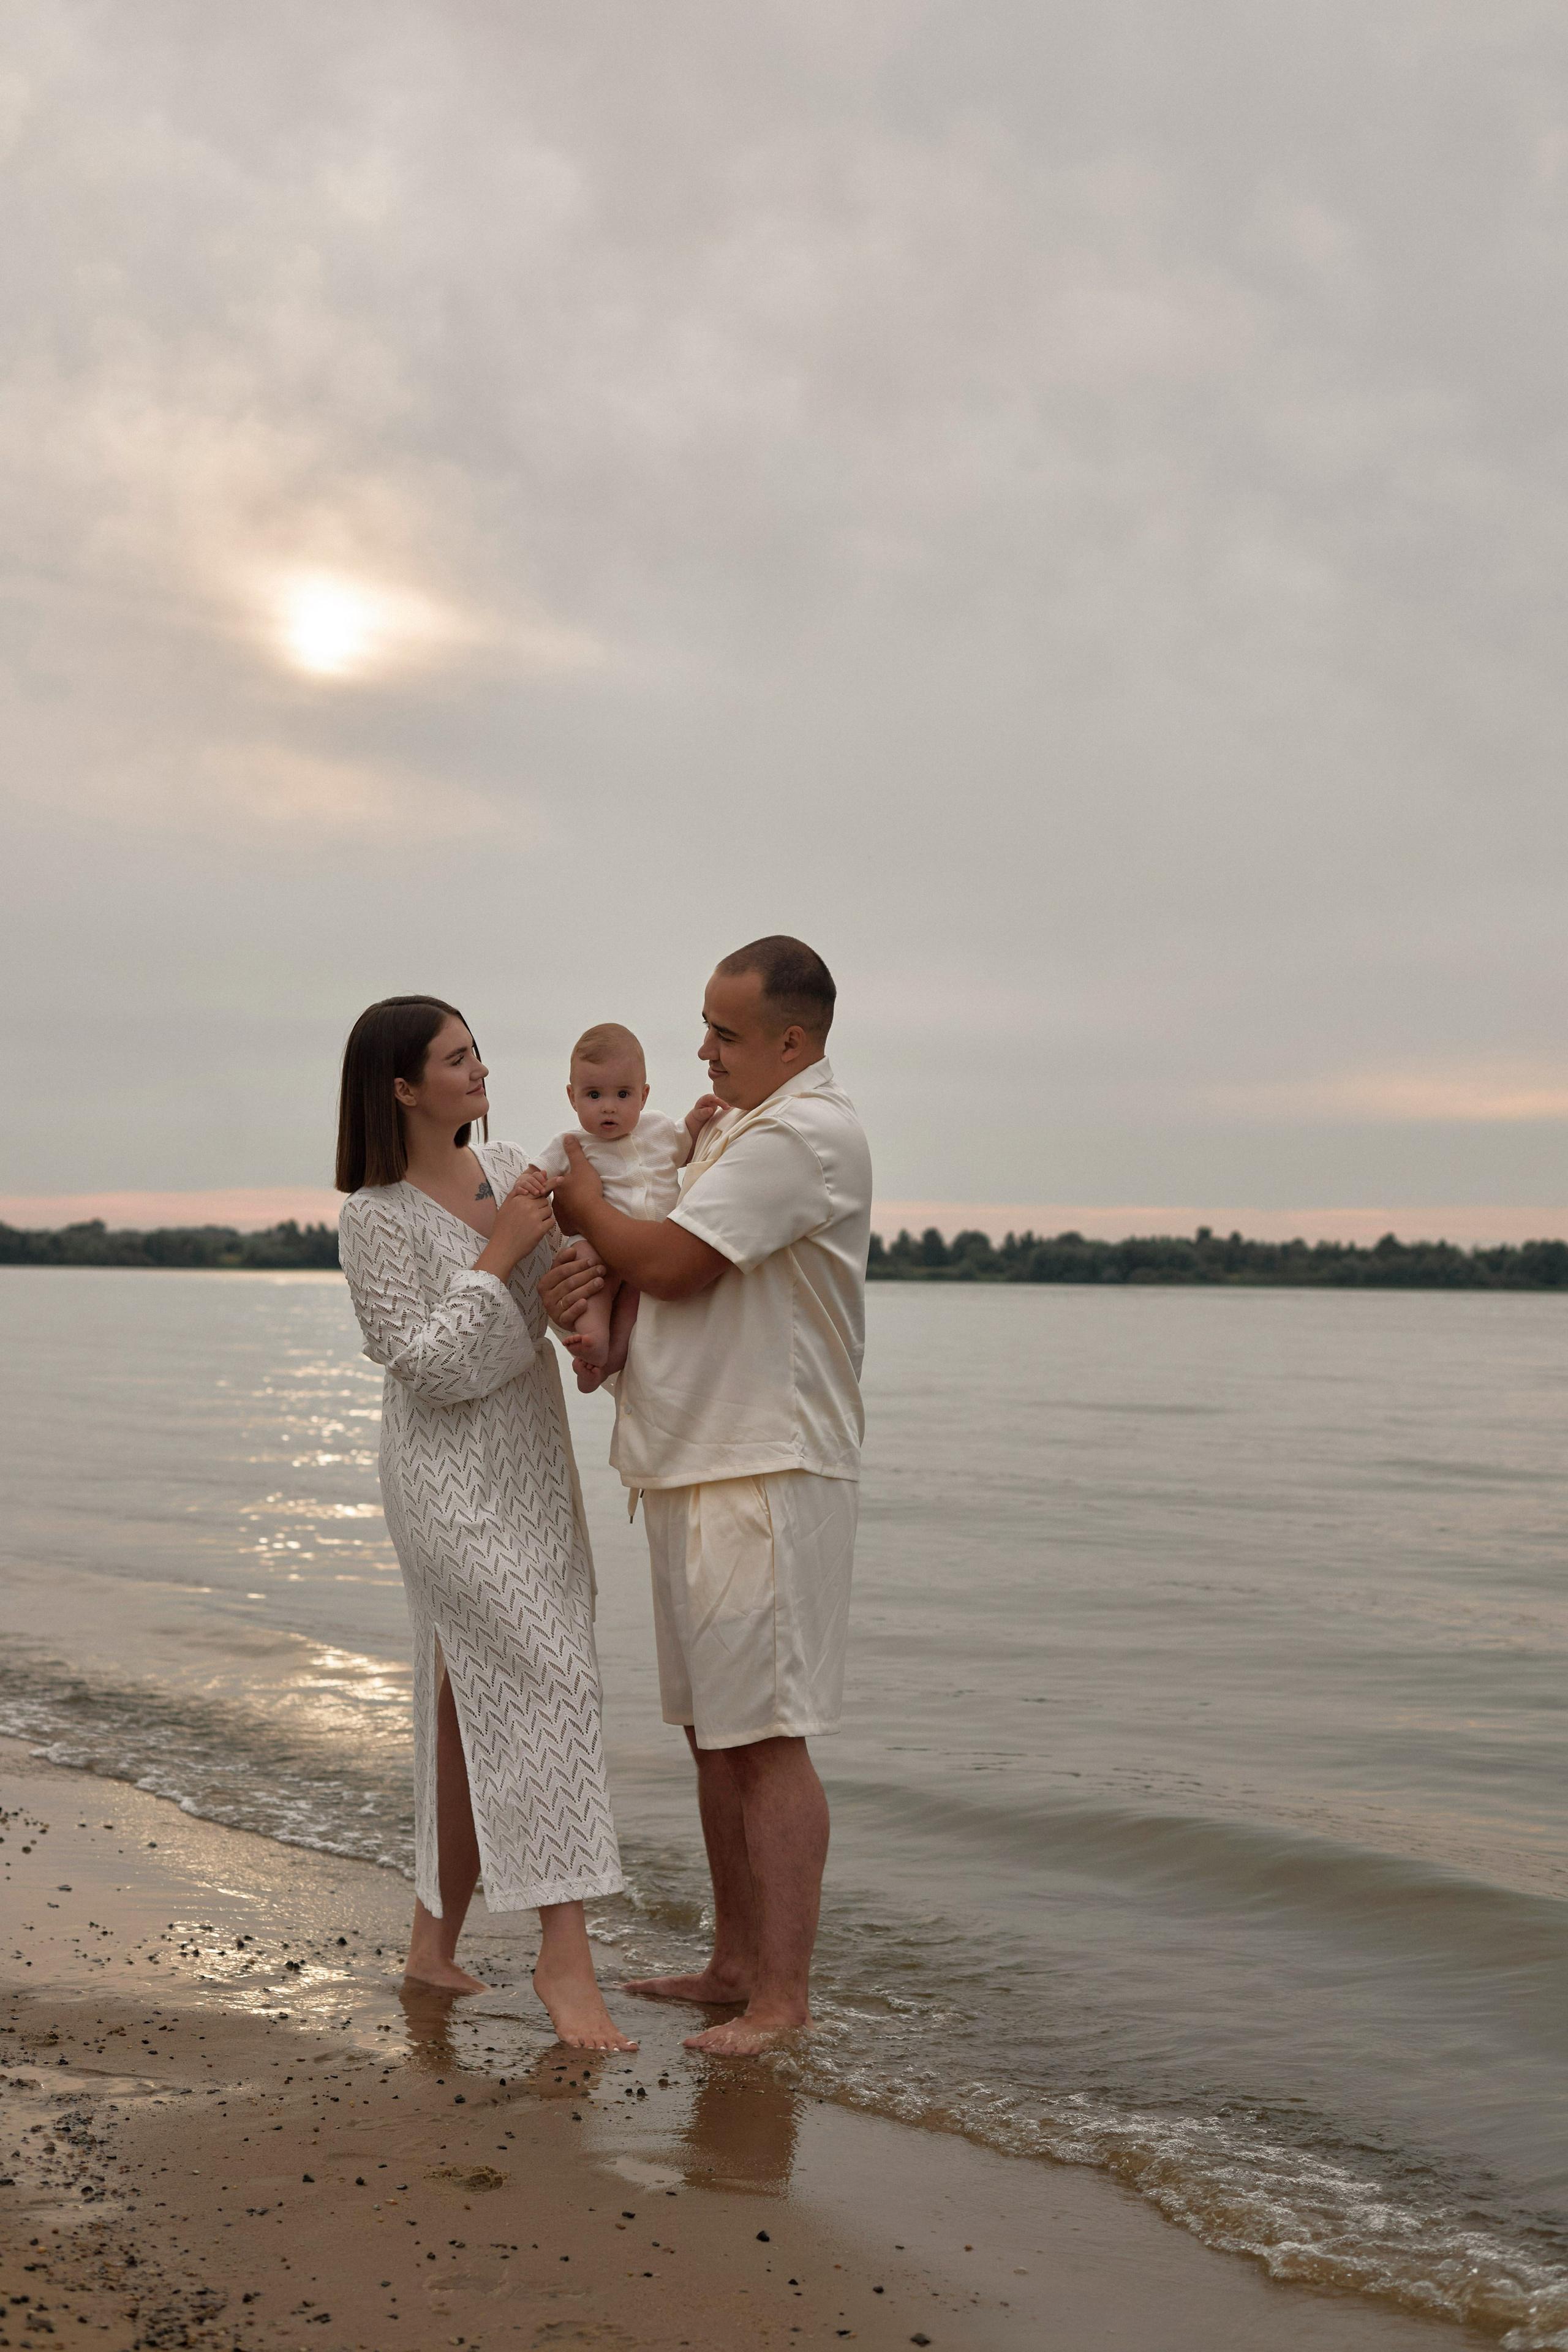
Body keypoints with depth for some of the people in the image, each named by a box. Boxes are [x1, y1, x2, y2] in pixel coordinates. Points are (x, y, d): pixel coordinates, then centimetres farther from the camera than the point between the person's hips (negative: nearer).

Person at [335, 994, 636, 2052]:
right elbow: (424, 1366, -17)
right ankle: (567, 1956, -10)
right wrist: (495, 1259, -19)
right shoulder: (377, 1217, -12)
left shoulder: (511, 1168, 7)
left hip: (533, 1471, 7)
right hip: (453, 1480, -7)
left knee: (476, 1712, 11)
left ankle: (435, 1943, 21)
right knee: (550, 1684, -14)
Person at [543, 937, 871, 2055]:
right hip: (697, 1466, 10)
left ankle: (784, 1990, 1)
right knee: (713, 1727, 15)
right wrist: (592, 1274, -3)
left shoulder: (806, 1134, -16)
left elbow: (671, 1262, -19)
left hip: (766, 1478, -10)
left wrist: (586, 1206, 0)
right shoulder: (736, 1125, 18)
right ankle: (735, 1961, 25)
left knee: (766, 1735, -6)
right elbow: (663, 1262, 19)